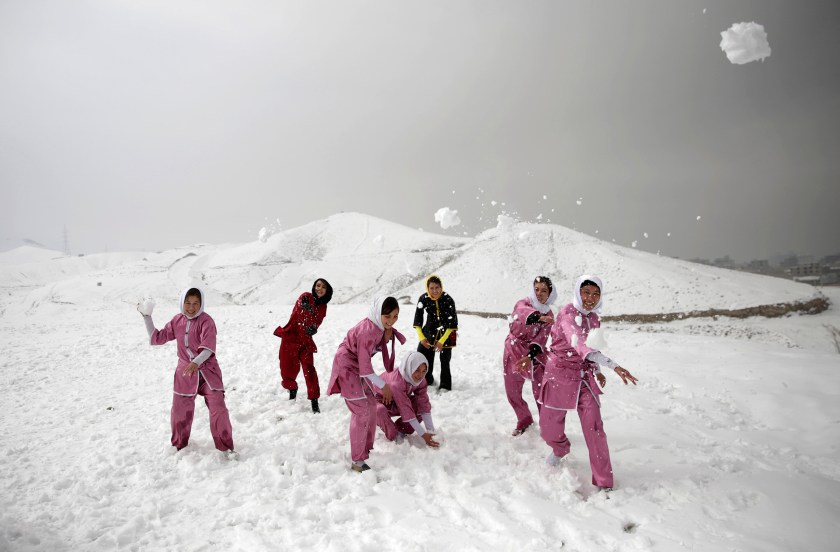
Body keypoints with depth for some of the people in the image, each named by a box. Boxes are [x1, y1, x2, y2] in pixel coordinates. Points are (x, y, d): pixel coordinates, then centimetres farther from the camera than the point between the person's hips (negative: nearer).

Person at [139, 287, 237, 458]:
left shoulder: (206, 321, -14)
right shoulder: (177, 321, 3)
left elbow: (208, 348, -25)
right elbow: (157, 338, 12)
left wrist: (196, 362, -42)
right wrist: (147, 317, 8)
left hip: (207, 370, -4)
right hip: (185, 372, 4)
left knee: (218, 408, -11)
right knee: (180, 411, 10)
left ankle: (225, 446, 4)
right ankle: (179, 445, 35)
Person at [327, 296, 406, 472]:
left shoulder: (380, 326, -4)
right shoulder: (368, 331, -31)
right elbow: (365, 367, -28)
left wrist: (387, 337, -11)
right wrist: (383, 385, -17)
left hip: (358, 366, 9)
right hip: (347, 366, -9)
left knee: (371, 405, 15)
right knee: (362, 411, -11)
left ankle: (366, 448, 30)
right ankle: (358, 461, -3)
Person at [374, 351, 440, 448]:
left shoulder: (420, 380, -18)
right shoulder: (396, 382, -40)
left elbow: (424, 404, -20)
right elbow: (406, 410, -39)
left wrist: (430, 431, -27)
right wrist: (423, 435, -38)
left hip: (398, 401, 6)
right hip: (380, 400, -6)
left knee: (422, 404, -15)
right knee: (380, 411, -40)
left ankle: (401, 429, 0)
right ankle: (393, 436, -12)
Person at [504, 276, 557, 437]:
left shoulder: (549, 315, -4)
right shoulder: (522, 303, -11)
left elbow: (541, 339, -13)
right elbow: (524, 313, -37)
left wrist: (530, 356, -30)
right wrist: (539, 317, -59)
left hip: (534, 353, 0)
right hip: (513, 352, 0)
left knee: (541, 393, -9)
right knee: (512, 393, 9)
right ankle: (524, 421, 31)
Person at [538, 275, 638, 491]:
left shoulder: (593, 318, 4)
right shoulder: (568, 314, -19)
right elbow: (579, 343, -37)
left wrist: (597, 371, 9)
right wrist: (612, 365, -48)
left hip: (583, 376, 4)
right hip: (559, 375, -4)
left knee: (594, 427, -9)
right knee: (549, 429, 6)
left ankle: (603, 483, 0)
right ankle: (560, 449, 41)